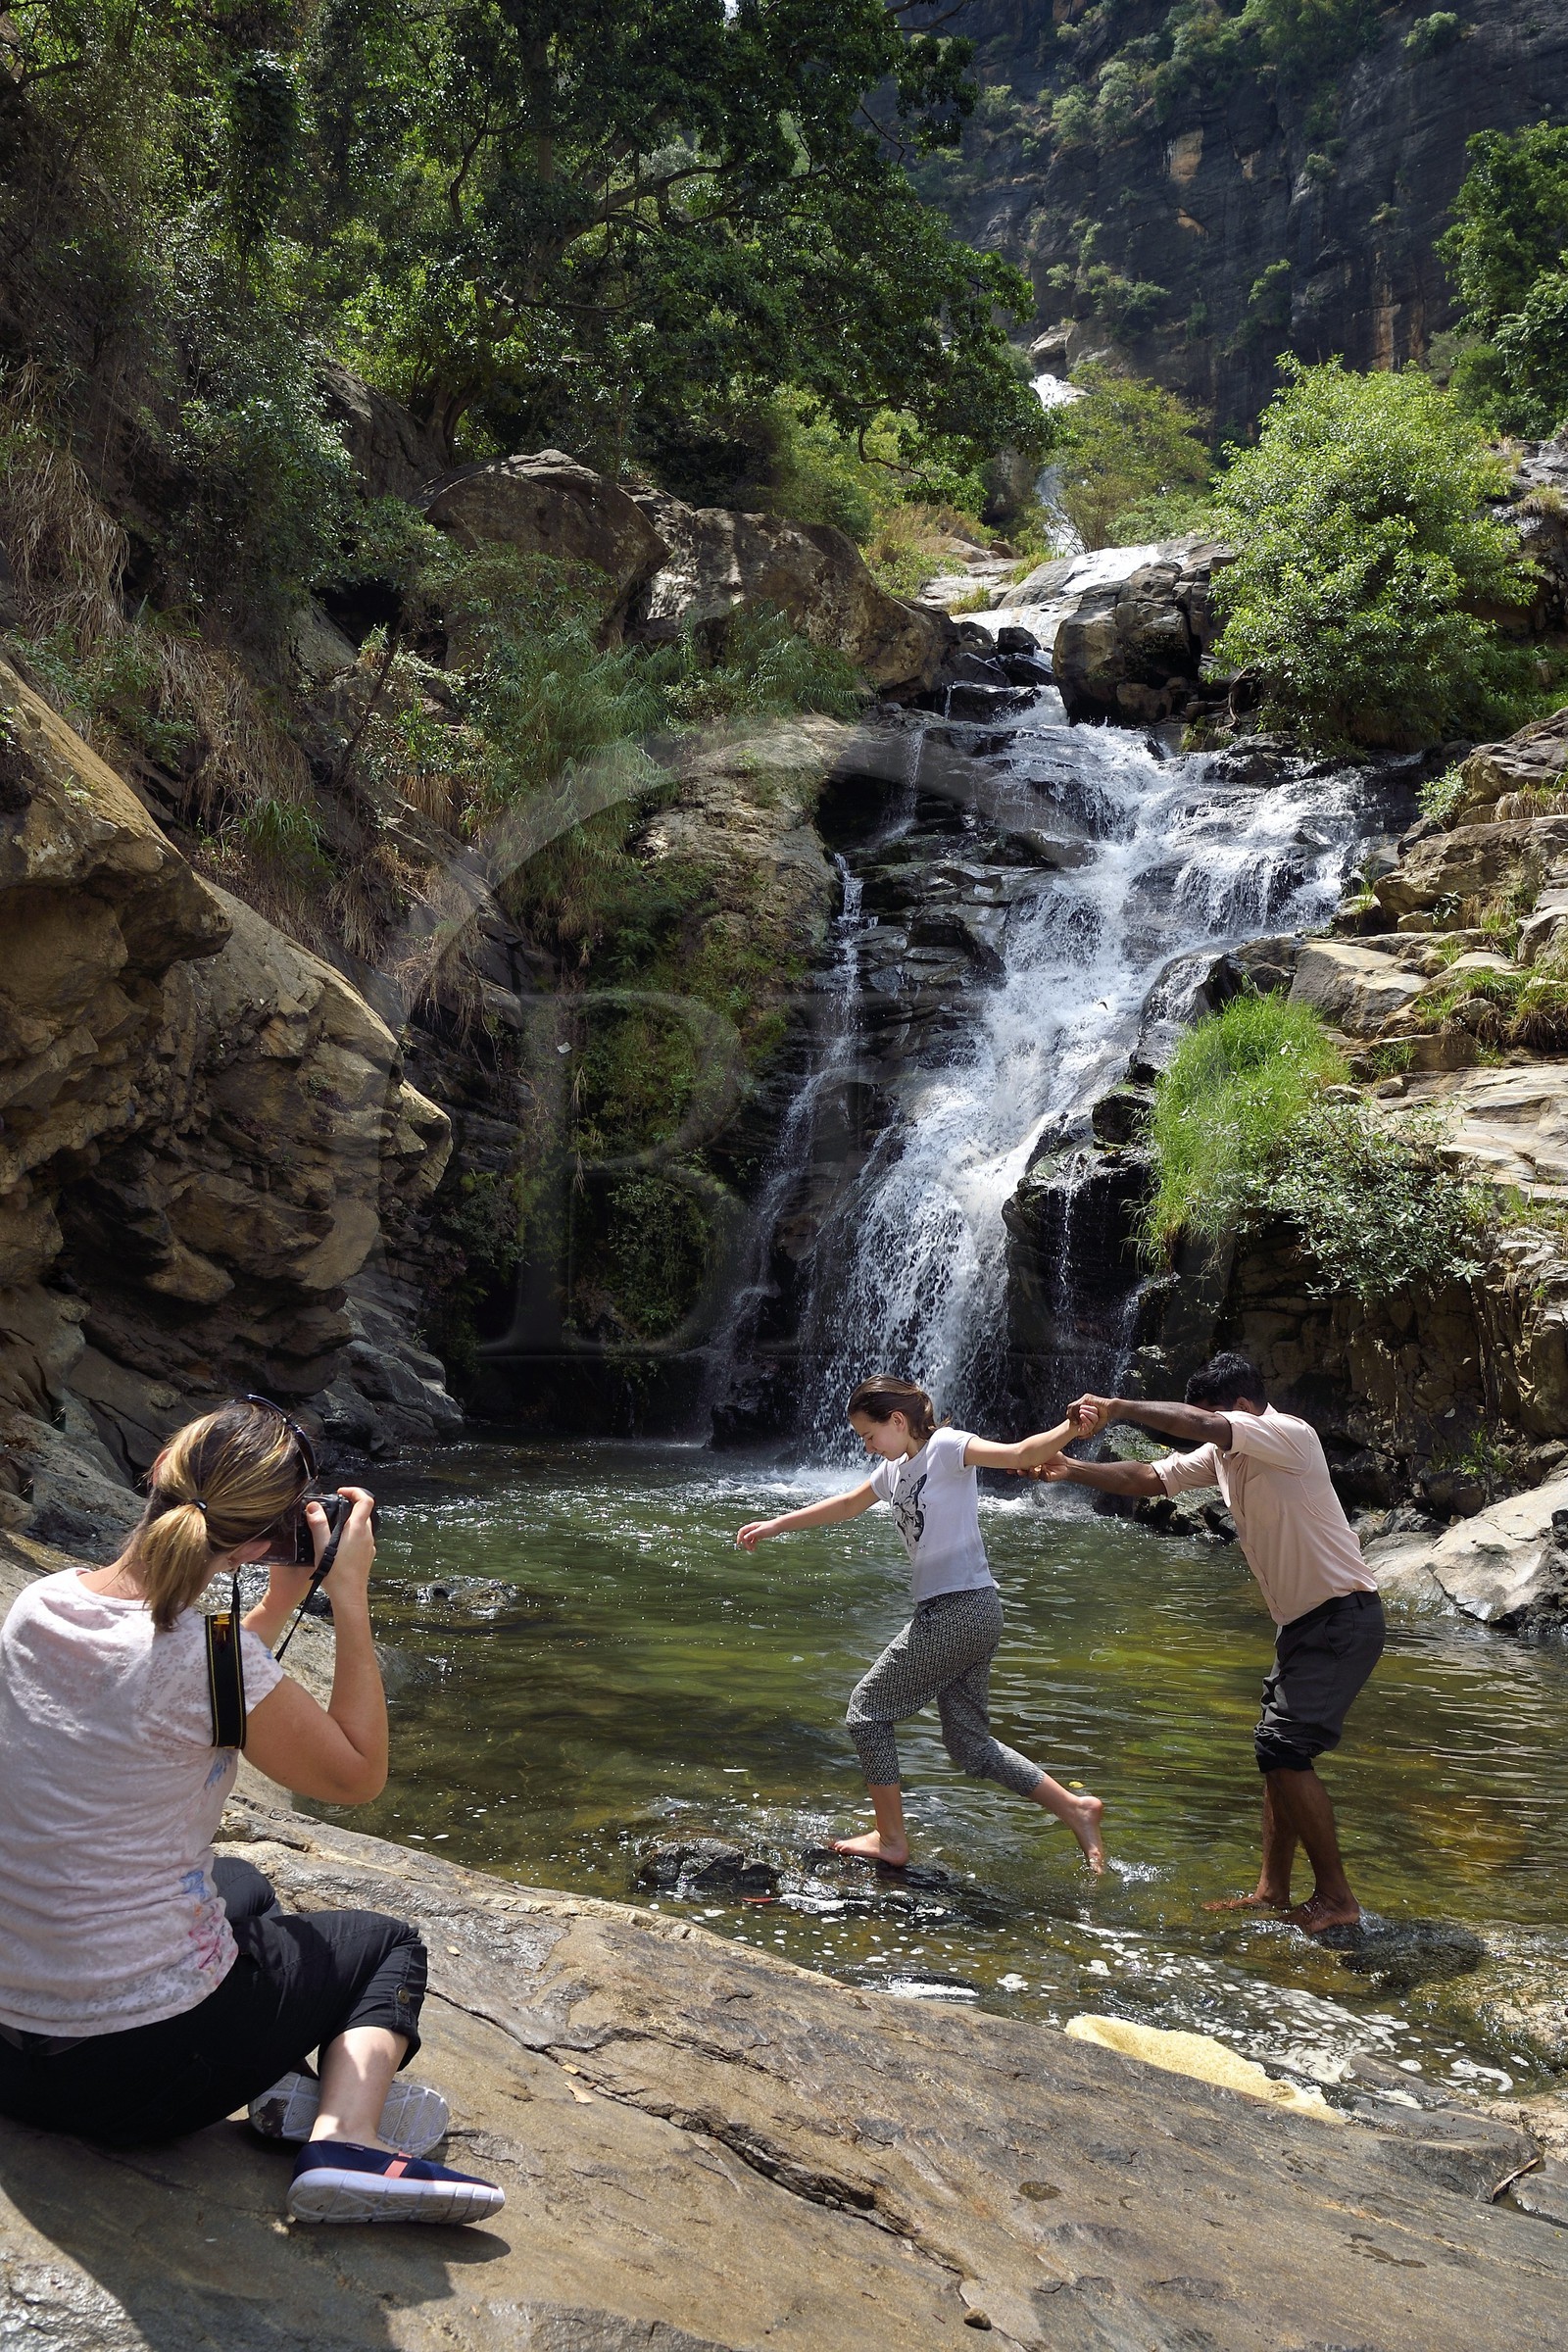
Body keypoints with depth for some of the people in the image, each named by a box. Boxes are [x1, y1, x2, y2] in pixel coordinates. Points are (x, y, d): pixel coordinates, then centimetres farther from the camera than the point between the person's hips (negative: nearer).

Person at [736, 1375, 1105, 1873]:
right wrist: (775, 1526, 36)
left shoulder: (945, 1448, -9)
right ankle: (1075, 1809, 12)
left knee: (868, 1710, 2)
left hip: (956, 1611, -9)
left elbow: (1019, 1454, -21)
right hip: (976, 1614, 9)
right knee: (969, 1742, 11)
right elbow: (846, 1505, 30)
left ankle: (891, 1840, 10)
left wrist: (1071, 1429, -39)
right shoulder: (896, 1469, 16)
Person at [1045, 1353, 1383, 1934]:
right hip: (1304, 1621, 10)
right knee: (1278, 1749, 11)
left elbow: (1202, 1425, -35)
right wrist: (1072, 1470, -3)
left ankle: (1336, 1898, -4)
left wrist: (1116, 1406, -29)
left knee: (1284, 1747, -14)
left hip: (1343, 1618, -10)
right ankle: (1272, 1892, 19)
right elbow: (1149, 1478, 9)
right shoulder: (1222, 1454, 8)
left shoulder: (1289, 1434, -19)